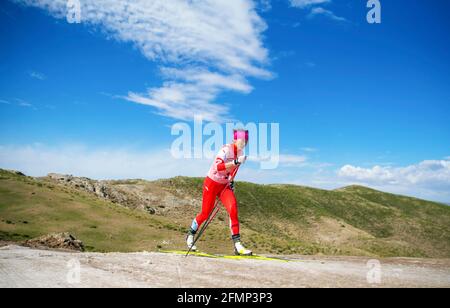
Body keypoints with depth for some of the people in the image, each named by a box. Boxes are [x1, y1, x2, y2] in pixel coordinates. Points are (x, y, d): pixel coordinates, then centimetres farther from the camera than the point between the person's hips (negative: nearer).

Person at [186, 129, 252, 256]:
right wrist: (236, 162, -41)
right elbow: (217, 167, -36)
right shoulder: (226, 149, -22)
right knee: (205, 213, 3)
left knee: (233, 210, -17)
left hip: (225, 186, 6)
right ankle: (190, 235, 32)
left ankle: (237, 245, -14)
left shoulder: (240, 152, 2)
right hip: (212, 183, -5)